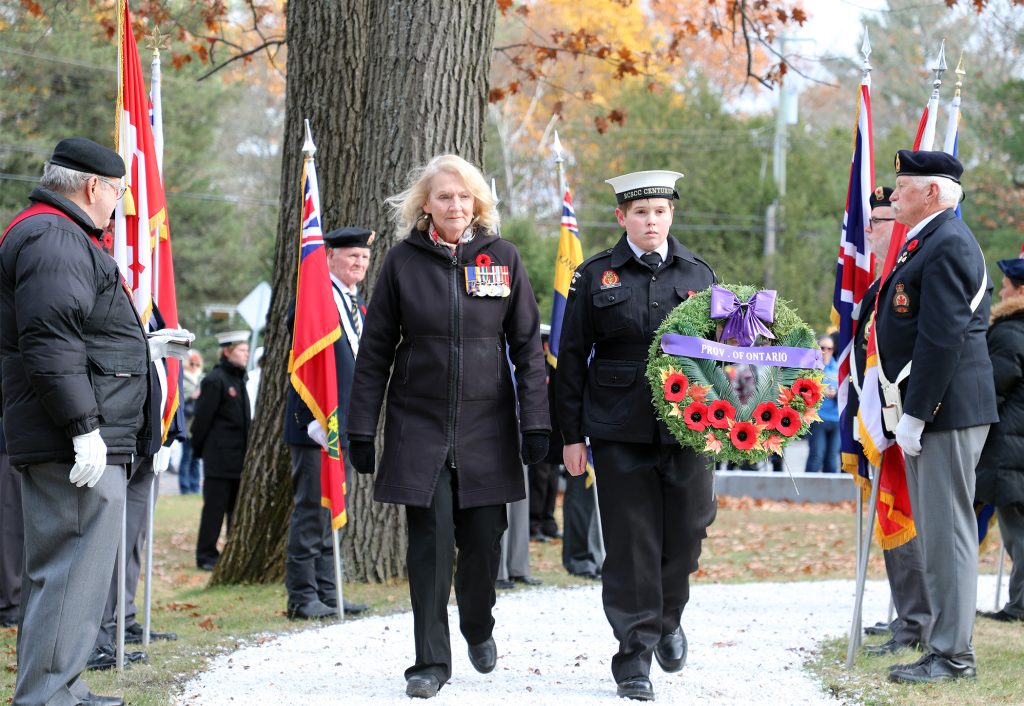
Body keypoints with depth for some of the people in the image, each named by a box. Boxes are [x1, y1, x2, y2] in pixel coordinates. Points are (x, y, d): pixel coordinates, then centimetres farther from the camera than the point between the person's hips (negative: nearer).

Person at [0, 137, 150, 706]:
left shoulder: (58, 236, 23)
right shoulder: (55, 238, -13)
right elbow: (51, 341, -23)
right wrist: (85, 428, -24)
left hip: (81, 444, 11)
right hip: (80, 446, -11)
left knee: (61, 569, 15)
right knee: (74, 572, -11)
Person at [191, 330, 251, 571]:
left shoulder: (238, 379, 15)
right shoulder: (214, 380, -12)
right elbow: (202, 418, -10)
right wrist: (199, 449, -5)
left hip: (239, 458, 8)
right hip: (220, 458, -8)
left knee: (238, 508, 10)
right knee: (214, 507, -3)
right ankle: (207, 556, 3)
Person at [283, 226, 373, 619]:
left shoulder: (359, 306, 17)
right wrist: (316, 418, -21)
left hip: (344, 425, 9)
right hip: (315, 424, -9)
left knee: (332, 512, 11)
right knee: (312, 509, -7)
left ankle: (326, 593, 15)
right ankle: (302, 597, -3)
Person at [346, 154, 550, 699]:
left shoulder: (502, 257, 3)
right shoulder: (403, 261, 1)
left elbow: (527, 344, 4)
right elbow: (375, 351, 4)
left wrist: (535, 422, -3)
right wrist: (361, 428, 1)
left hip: (486, 424, 1)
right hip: (419, 424, -1)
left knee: (482, 537, 4)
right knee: (429, 540, -3)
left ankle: (478, 628, 33)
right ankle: (431, 660, 4)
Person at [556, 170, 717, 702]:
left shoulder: (699, 274, 10)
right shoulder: (595, 276, 4)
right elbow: (572, 358, 5)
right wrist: (571, 434, 2)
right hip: (619, 429, -2)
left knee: (686, 530, 2)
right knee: (630, 539, -2)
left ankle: (667, 619, 31)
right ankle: (634, 655, 5)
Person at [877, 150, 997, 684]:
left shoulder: (948, 245, -14)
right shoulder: (924, 243, 19)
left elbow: (943, 337, -21)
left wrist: (914, 415, -20)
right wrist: (904, 413, 19)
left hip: (946, 411, -11)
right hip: (925, 412, 11)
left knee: (948, 530, -8)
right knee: (935, 533, 13)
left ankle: (953, 655, -5)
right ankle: (945, 644, 18)